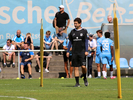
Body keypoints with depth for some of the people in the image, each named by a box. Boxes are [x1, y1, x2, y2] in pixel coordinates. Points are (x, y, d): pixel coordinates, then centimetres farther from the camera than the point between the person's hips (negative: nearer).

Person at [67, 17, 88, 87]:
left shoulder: (84, 31, 2)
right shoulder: (72, 32, 10)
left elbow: (86, 41, 0)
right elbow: (70, 42, 14)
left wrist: (86, 51, -9)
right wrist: (68, 51, 8)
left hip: (82, 51, -3)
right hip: (74, 52, 3)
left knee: (83, 66, -13)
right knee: (76, 67, 1)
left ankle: (85, 78, 15)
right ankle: (77, 83, 4)